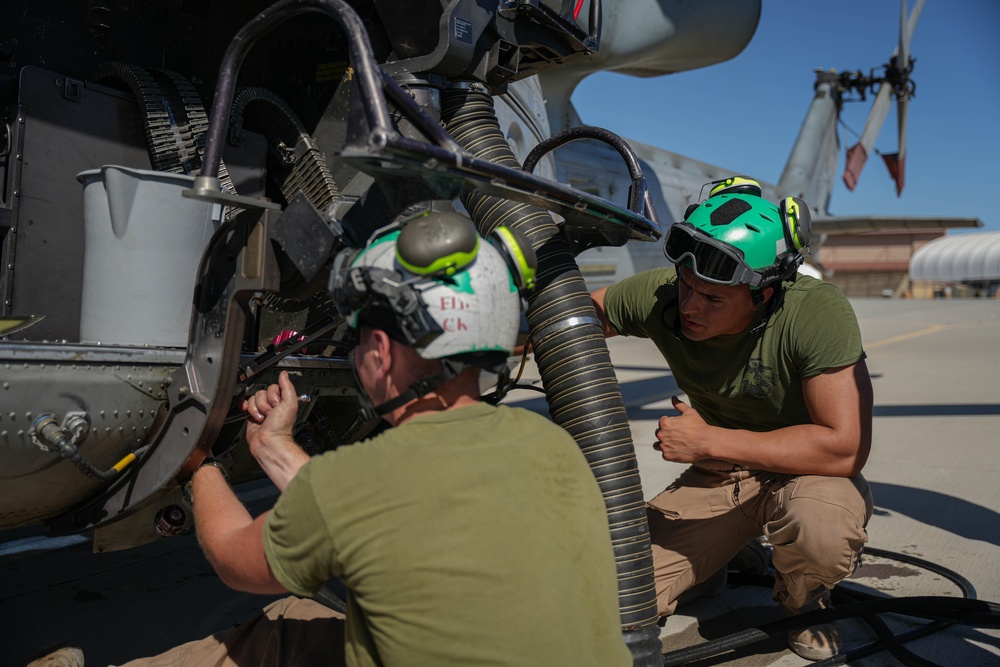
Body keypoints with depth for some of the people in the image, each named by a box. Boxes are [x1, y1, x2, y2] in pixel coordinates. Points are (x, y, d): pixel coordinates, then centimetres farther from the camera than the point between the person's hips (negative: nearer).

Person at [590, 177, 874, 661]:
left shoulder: (817, 312, -30)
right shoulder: (658, 295, -19)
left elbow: (847, 448, -33)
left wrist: (709, 441, -32)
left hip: (803, 471, -3)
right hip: (714, 478, 3)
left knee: (821, 525, -40)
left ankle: (801, 600, -1)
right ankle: (710, 559, 23)